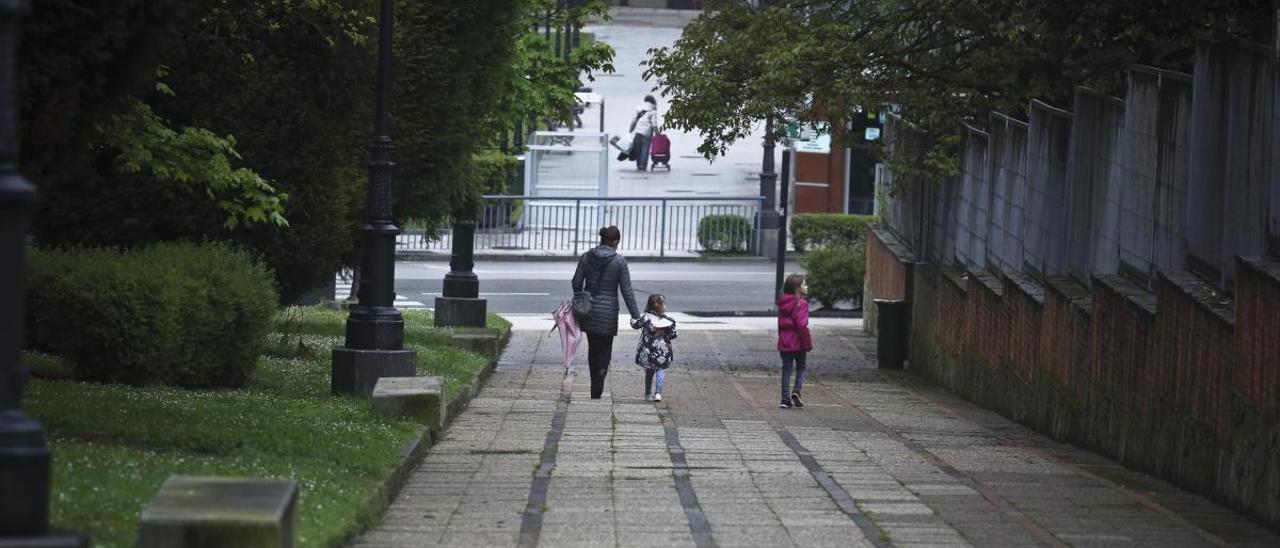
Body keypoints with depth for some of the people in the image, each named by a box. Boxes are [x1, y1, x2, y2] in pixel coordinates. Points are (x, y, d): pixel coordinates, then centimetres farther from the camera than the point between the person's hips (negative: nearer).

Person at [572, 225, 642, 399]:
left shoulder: (586, 257, -2)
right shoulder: (619, 261, -9)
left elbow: (577, 282, 1)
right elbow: (627, 290, -9)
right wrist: (635, 315, -5)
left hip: (588, 310, 3)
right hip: (608, 311, -3)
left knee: (593, 348, 17)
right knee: (605, 349, 8)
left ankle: (595, 386, 23)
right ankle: (597, 390, -3)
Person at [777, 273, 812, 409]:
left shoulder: (783, 303, 8)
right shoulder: (801, 304, -14)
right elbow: (802, 325, -20)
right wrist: (808, 343, -15)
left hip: (784, 342, 5)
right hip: (798, 342, -5)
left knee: (786, 369, 9)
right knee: (801, 368, 11)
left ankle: (785, 398, 6)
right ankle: (796, 391, -9)